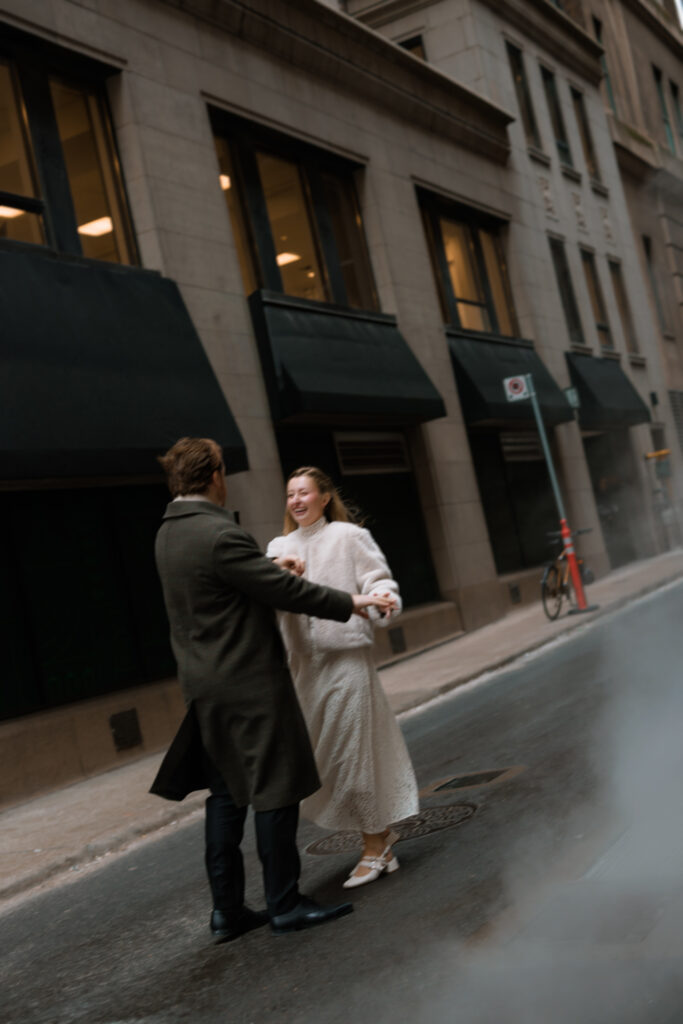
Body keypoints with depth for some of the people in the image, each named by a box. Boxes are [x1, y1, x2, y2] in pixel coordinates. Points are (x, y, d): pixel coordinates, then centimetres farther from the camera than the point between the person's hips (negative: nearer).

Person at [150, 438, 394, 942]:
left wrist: (271, 568, 21)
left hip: (206, 687, 9)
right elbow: (285, 590, -18)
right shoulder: (221, 535, -20)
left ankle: (227, 909, 21)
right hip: (249, 683, -9)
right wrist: (350, 603, -8)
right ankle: (285, 905, 12)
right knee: (274, 791, 2)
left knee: (227, 795, 15)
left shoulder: (168, 534, 9)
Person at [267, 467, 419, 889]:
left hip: (347, 655, -6)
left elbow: (377, 578, -5)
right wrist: (279, 570, -21)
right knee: (326, 755, 11)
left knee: (354, 754, -2)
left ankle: (375, 850, 12)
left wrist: (384, 600, -27)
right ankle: (382, 833, 29)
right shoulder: (280, 547, 13)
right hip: (305, 662, 6)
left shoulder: (348, 536, -2)